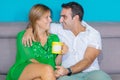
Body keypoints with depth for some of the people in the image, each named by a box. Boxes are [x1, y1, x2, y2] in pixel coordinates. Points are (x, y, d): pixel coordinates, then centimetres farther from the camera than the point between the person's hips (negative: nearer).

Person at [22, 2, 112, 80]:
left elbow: (87, 60, -9)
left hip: (91, 72, 0)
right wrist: (30, 29, -4)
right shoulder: (59, 29, 10)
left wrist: (68, 70, -26)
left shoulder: (93, 34, 1)